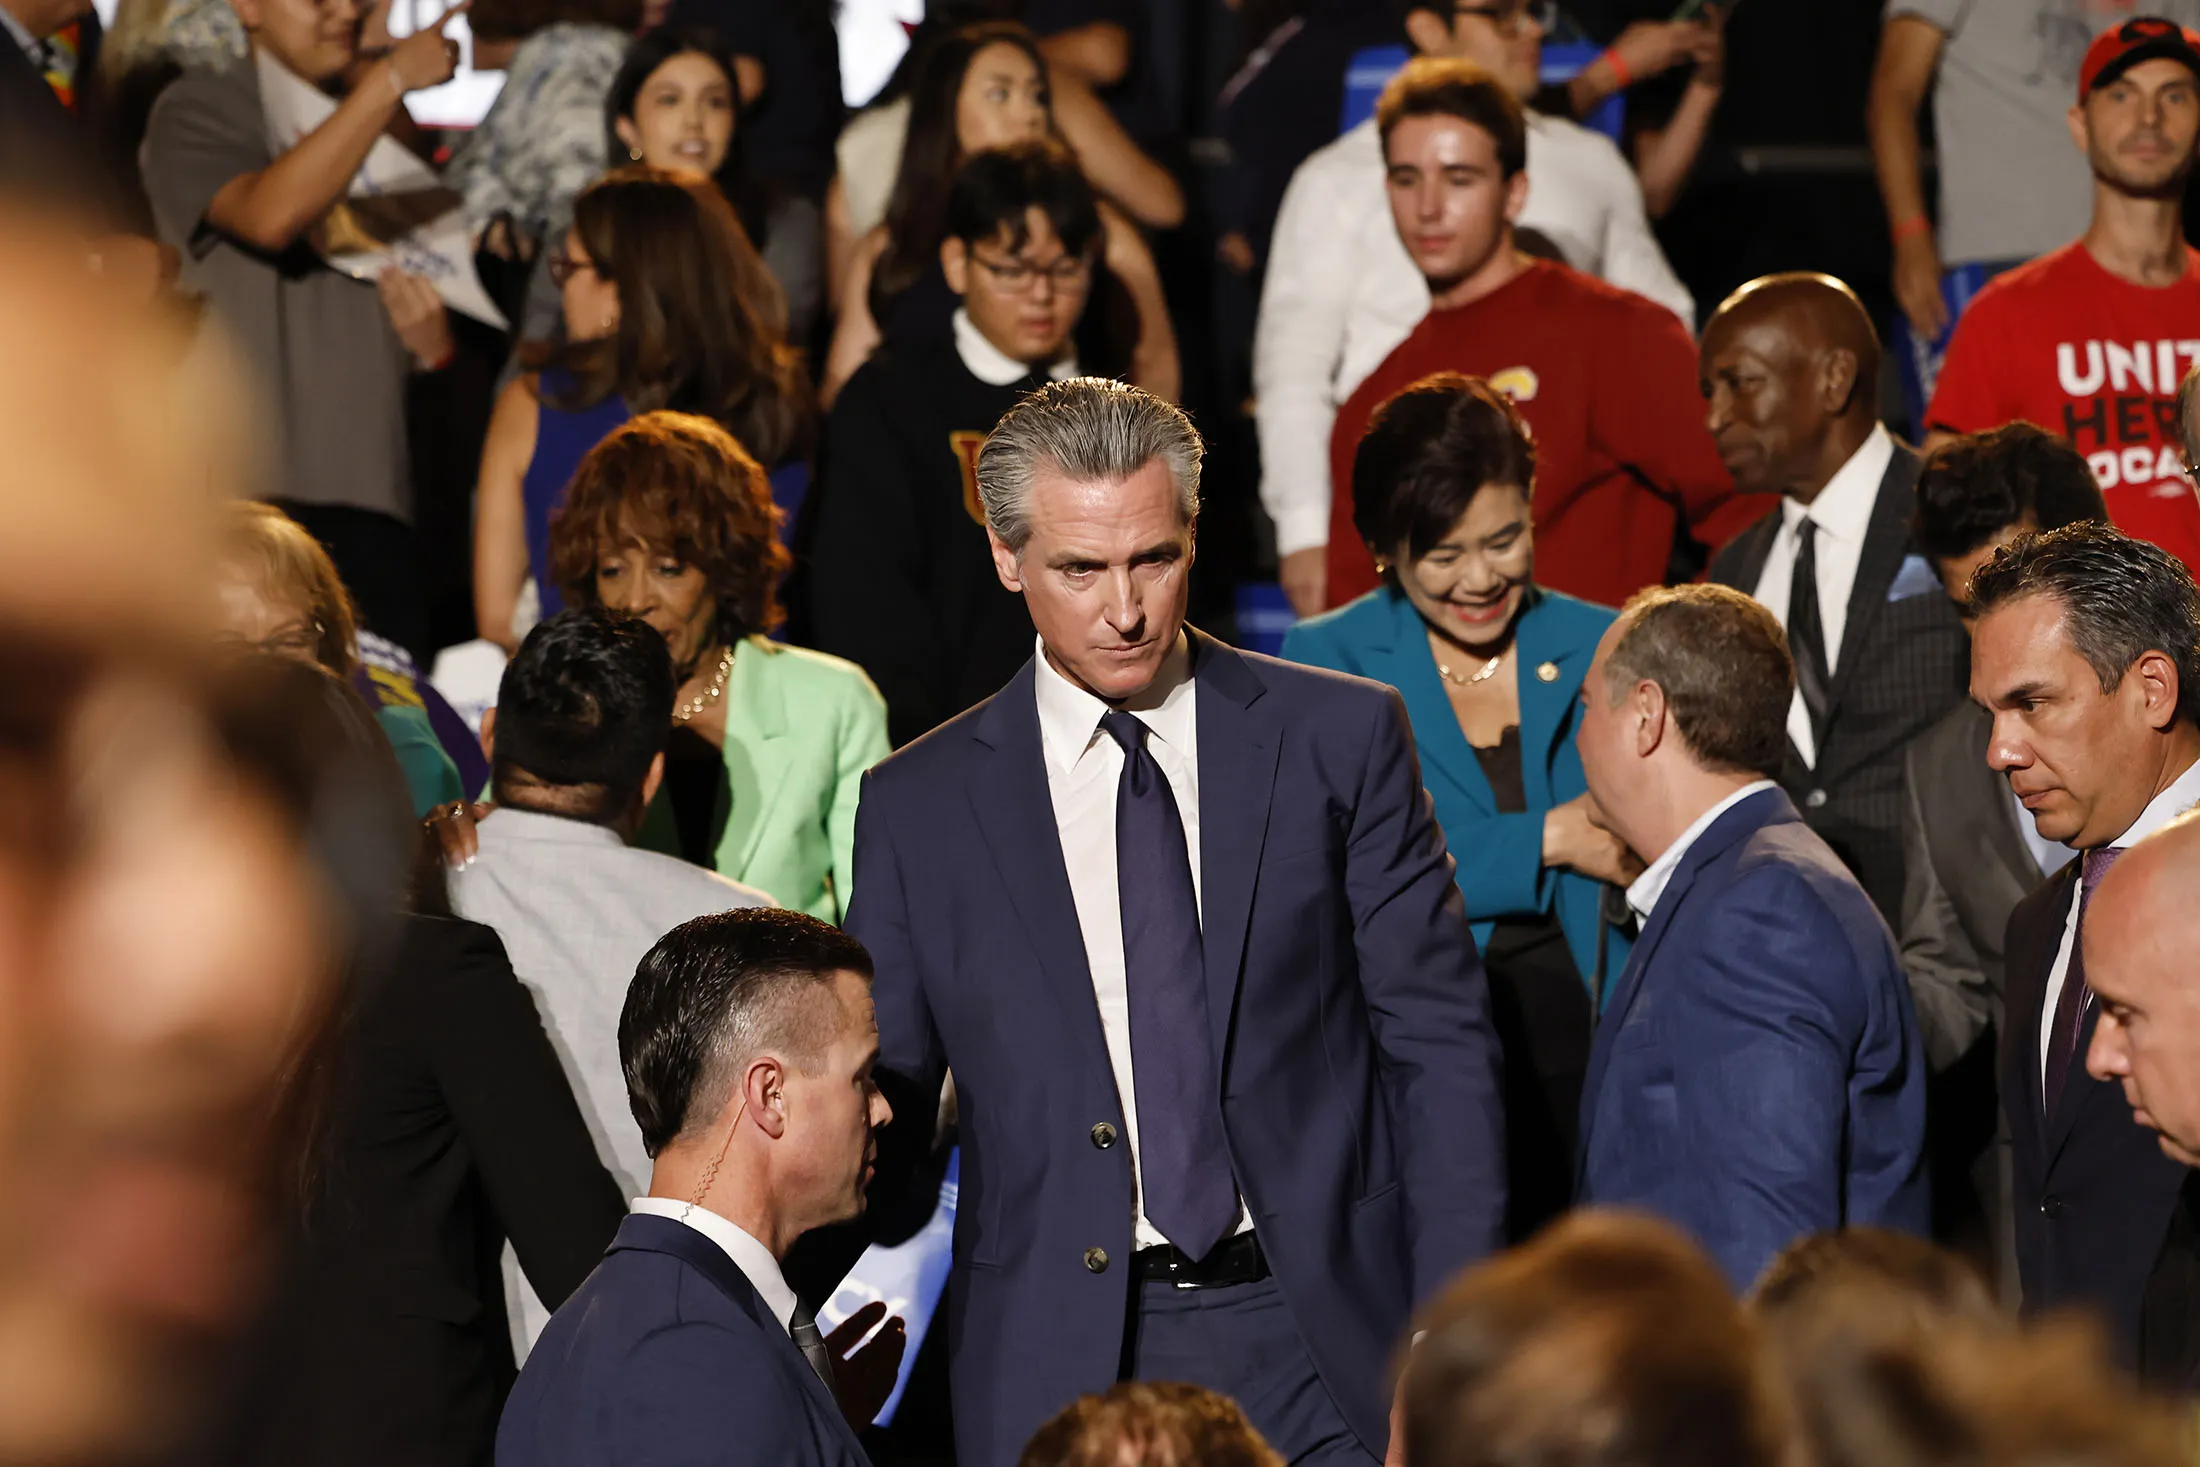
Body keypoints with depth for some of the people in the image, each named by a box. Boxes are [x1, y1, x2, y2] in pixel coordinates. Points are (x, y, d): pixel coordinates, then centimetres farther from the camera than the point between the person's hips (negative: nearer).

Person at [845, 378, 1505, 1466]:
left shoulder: (1341, 740, 3)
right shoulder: (919, 807, 5)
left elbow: (1438, 1044, 3)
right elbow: (885, 1102, 9)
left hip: (1325, 1347, 0)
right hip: (1061, 1365, 0)